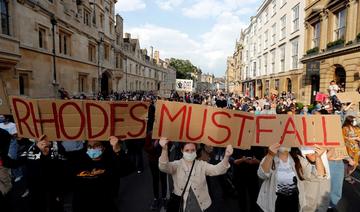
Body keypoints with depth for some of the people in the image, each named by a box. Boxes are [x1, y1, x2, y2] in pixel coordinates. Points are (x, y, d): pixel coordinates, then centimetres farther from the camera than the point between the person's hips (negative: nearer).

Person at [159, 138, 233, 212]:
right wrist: (164, 149, -45)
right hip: (180, 206, -1)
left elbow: (218, 170, -15)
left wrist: (226, 157, -35)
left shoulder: (202, 165, -1)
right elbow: (163, 167, -26)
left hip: (199, 206, 2)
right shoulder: (177, 165, -6)